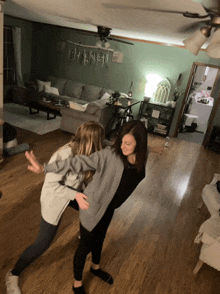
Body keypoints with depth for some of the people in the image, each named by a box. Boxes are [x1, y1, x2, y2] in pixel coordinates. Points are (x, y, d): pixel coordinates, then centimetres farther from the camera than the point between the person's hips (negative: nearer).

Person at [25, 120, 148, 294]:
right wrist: (45, 168, -45)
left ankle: (96, 267, 60)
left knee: (99, 238, 29)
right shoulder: (110, 155, -29)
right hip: (93, 206, -5)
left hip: (109, 208, 6)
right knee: (86, 245, 13)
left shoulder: (141, 159, -11)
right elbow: (80, 162, -36)